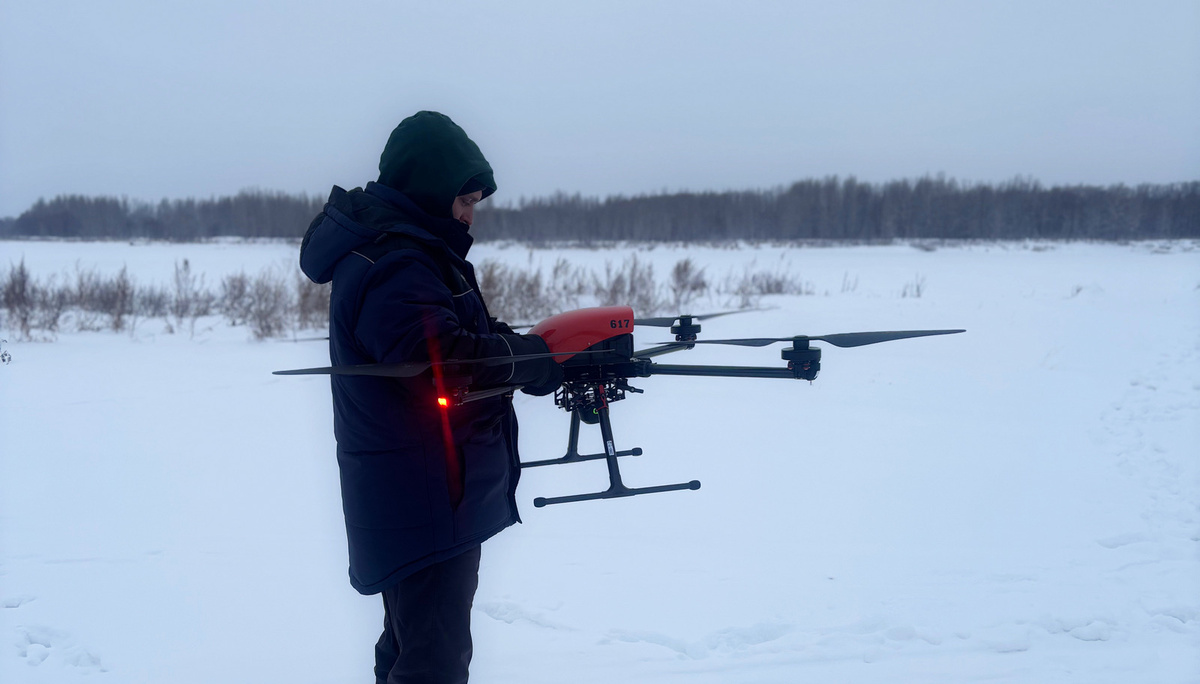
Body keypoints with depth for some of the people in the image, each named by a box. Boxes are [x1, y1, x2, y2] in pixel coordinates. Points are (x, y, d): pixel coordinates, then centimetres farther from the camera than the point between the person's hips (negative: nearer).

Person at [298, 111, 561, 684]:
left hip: (417, 502, 11)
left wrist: (537, 349, -3)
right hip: (427, 505, -11)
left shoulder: (411, 251, 16)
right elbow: (449, 361, -30)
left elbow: (473, 338, 15)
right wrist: (558, 355, -23)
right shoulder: (391, 267, -19)